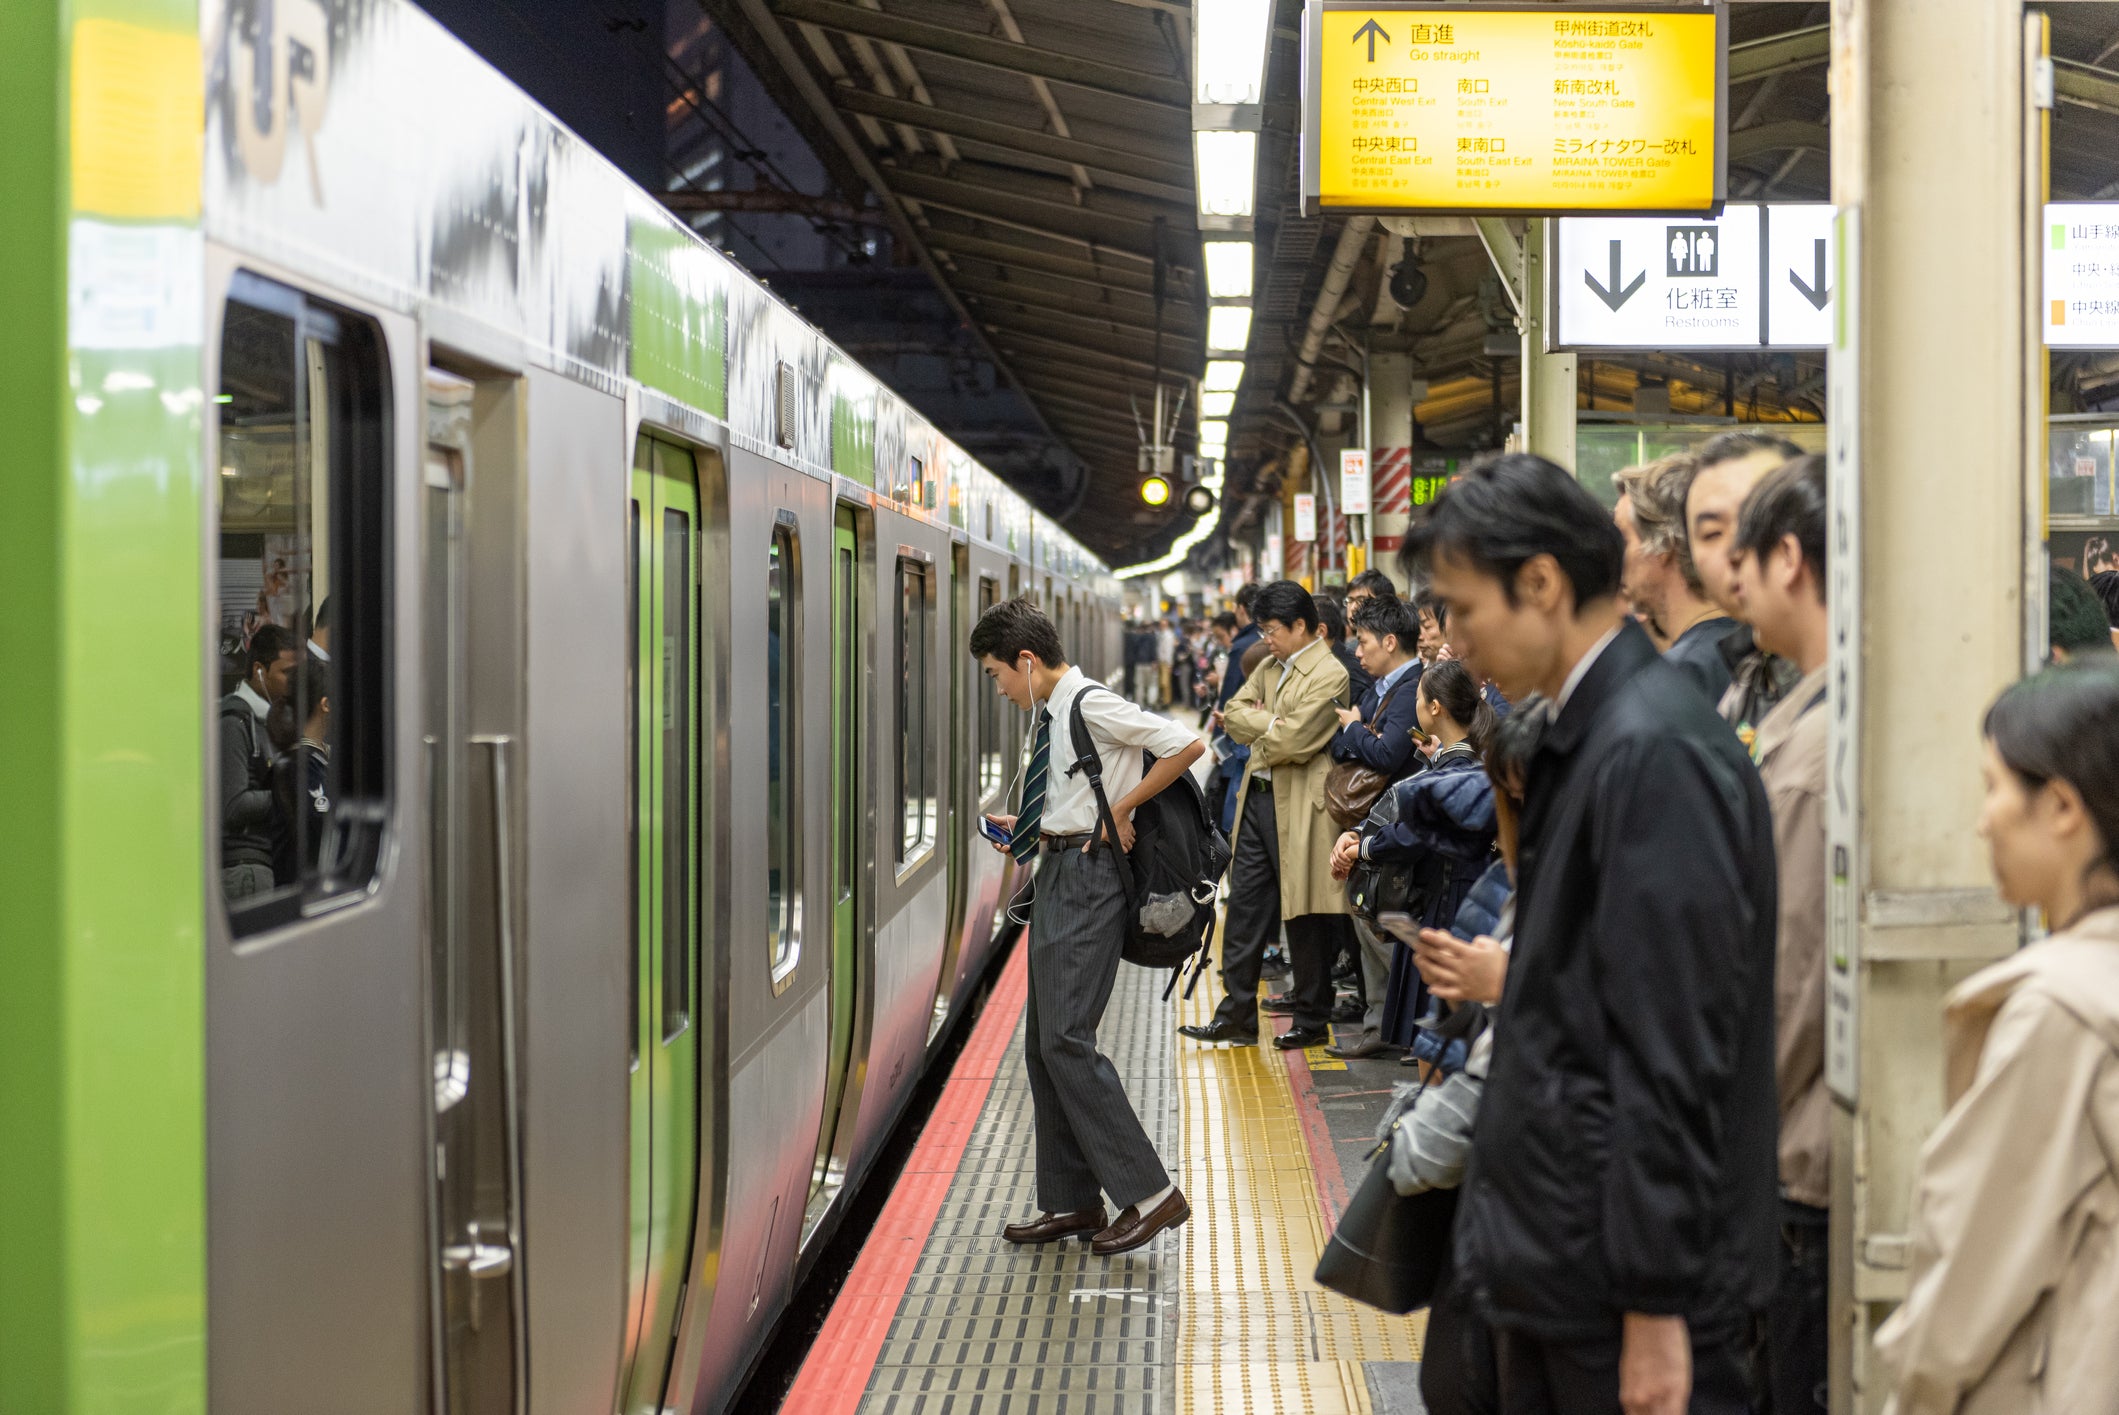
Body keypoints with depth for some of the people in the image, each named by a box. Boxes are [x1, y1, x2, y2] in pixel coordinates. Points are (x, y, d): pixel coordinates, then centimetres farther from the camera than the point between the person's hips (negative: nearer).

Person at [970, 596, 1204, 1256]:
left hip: (1087, 878, -10)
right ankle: (1071, 1201, 21)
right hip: (1056, 876, 10)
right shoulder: (1048, 713, 13)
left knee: (1066, 1040, -14)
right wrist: (1027, 827, 12)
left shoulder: (1094, 706, -15)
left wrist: (1121, 809, -15)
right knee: (1042, 1043, 12)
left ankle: (1148, 1194, -9)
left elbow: (1187, 745, -19)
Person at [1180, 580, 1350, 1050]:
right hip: (1256, 797, 8)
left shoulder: (1329, 675, -14)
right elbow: (1234, 712, 7)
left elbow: (1293, 741, -21)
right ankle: (1237, 1015, 15)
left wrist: (1256, 731, -3)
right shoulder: (1271, 666, 14)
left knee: (1303, 916, 2)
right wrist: (1271, 723, -11)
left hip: (1298, 806, -8)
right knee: (1244, 906, 8)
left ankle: (1312, 1020, 15)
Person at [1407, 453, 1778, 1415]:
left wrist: (1657, 1304, -20)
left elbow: (1675, 1061, -21)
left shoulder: (1656, 753, -19)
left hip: (1626, 1280, -9)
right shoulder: (1585, 738, 12)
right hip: (1557, 1267, 9)